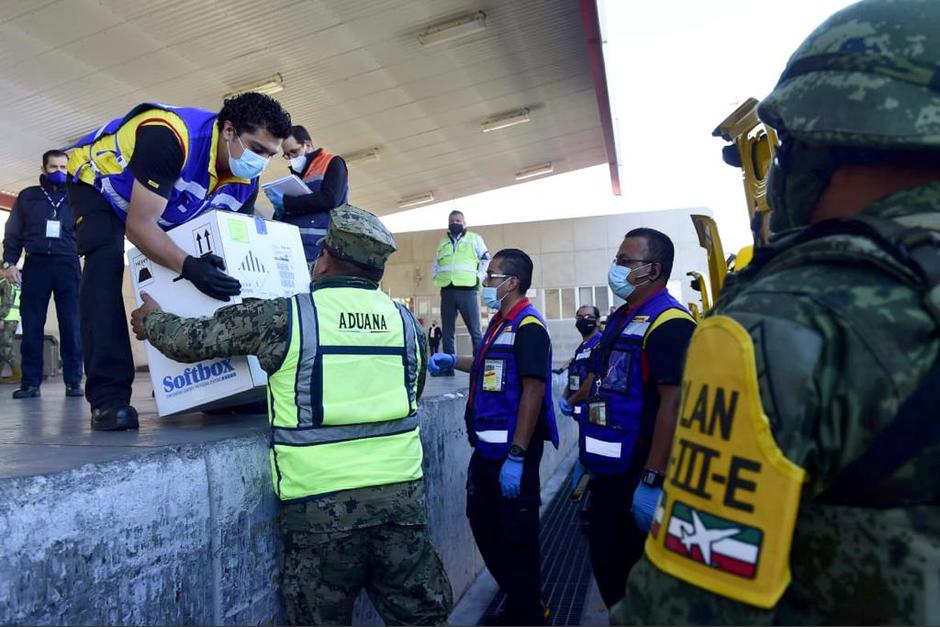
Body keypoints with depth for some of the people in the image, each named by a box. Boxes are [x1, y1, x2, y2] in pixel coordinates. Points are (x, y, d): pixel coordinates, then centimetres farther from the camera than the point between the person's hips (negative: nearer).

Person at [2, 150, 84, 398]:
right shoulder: (27, 196, 16)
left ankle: (73, 381, -4)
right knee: (32, 325, -2)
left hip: (67, 265, -1)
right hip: (36, 264, 1)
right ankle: (31, 382, 1)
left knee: (71, 325, -5)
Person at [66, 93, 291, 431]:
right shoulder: (170, 136, -42)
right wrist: (189, 265, -57)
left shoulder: (246, 181, -20)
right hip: (97, 181, -6)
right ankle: (108, 397, -28)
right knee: (106, 265, -27)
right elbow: (139, 225, -41)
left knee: (175, 276, -3)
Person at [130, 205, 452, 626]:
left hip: (322, 504, -3)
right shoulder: (405, 321, 5)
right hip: (402, 496, 3)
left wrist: (152, 321, 27)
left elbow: (193, 340, 6)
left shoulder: (283, 317, -5)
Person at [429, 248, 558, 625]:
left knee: (516, 533, 5)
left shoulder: (528, 326, -16)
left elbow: (533, 389, -23)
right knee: (483, 524, 18)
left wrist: (516, 456, -26)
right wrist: (453, 361, 19)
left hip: (512, 451, -9)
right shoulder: (498, 323, 12)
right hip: (486, 446, 9)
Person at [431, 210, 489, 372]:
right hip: (447, 291, 4)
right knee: (447, 331, 6)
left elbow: (486, 260, 7)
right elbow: (435, 263, 28)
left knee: (475, 330, -5)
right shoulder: (443, 242, 20)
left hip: (467, 290, -4)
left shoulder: (475, 239, 9)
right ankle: (448, 367, 12)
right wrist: (436, 277, 10)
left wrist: (478, 277, -5)